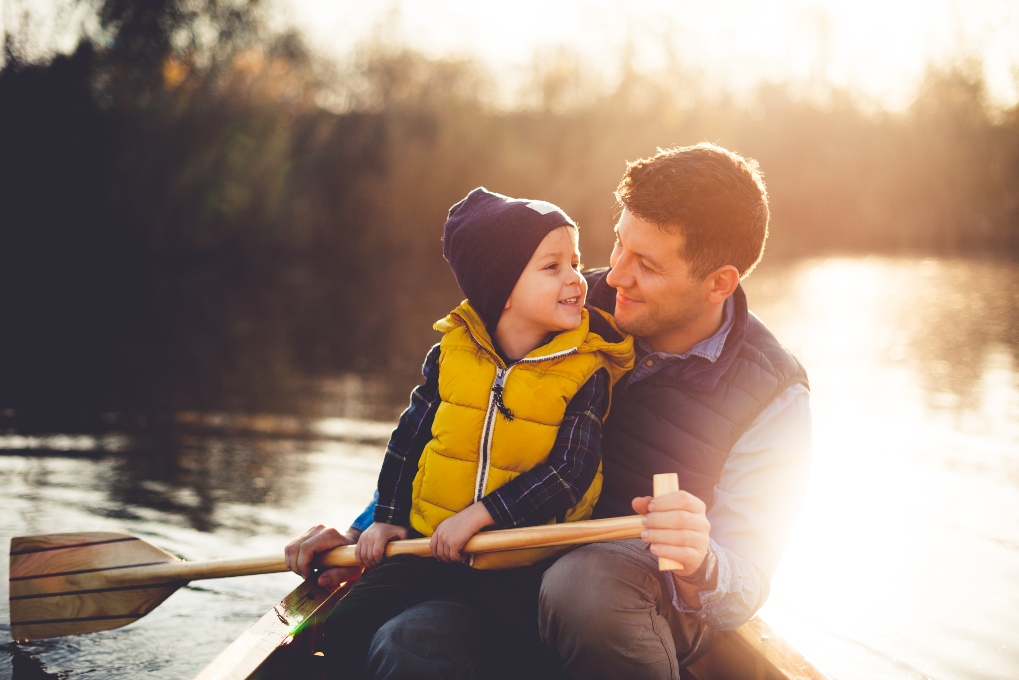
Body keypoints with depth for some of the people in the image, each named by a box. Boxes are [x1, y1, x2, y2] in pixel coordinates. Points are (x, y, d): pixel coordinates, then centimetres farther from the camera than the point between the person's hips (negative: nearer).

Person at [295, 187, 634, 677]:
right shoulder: (451, 354, 1)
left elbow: (570, 473, -15)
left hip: (522, 568, -3)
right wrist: (387, 518, 10)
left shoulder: (586, 372, -8)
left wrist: (482, 514, -20)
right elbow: (409, 439, 13)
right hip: (429, 546, 3)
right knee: (350, 630, -6)